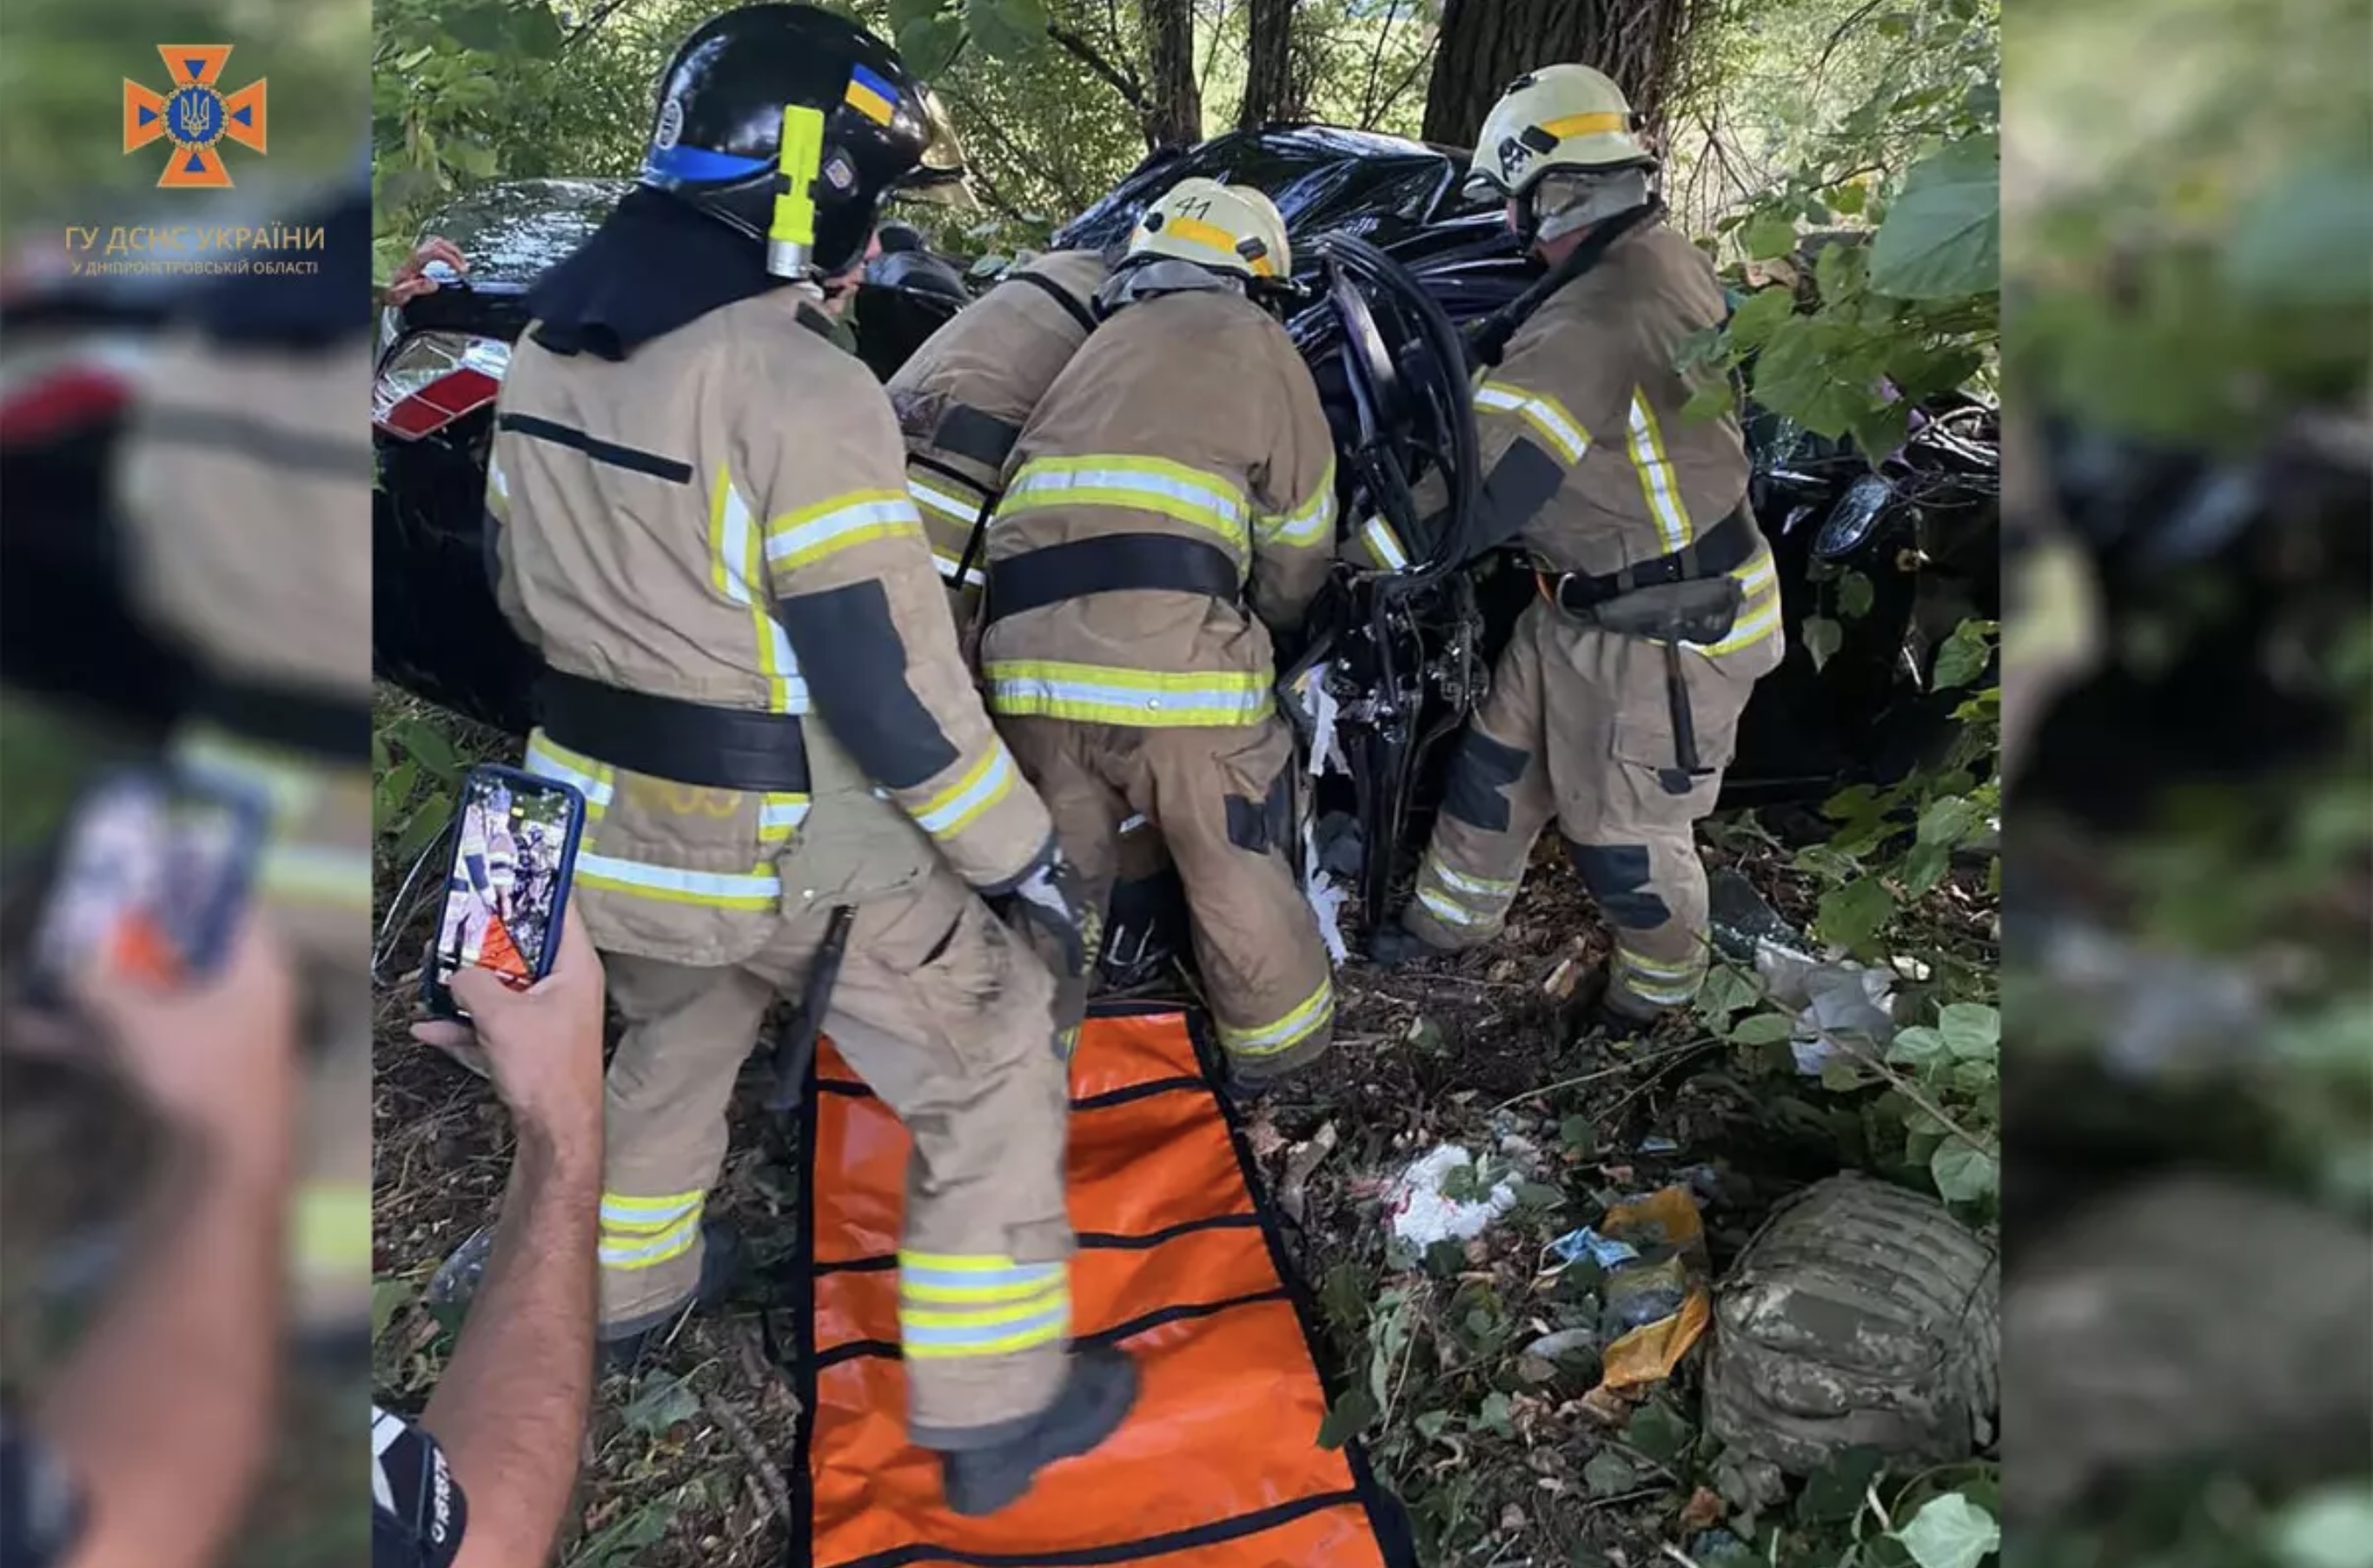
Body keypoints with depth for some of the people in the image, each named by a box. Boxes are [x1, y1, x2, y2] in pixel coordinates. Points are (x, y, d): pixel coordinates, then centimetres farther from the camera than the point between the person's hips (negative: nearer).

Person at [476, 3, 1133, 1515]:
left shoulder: (549, 350, 1)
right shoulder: (797, 383, -24)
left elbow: (525, 588, 13)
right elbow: (888, 680, -24)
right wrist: (1017, 850, -13)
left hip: (611, 818, 8)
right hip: (795, 851, -7)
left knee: (674, 1040, 32)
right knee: (993, 1079, 9)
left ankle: (629, 1287, 53)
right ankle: (995, 1413, 19)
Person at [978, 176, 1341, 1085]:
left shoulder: (1099, 348, 31)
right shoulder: (1251, 342, 15)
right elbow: (1298, 541, 17)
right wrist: (1267, 622, 37)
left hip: (1030, 640, 5)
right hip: (1169, 648, -5)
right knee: (1234, 862, 13)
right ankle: (1277, 1043, 30)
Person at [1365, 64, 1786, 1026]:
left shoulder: (1593, 324, -30)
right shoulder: (1661, 260, 3)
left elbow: (1474, 492, -29)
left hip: (1664, 634, -10)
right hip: (1591, 598, 10)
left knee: (1623, 833, 10)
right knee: (1499, 761, 21)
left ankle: (1661, 985, 36)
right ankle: (1452, 917, 41)